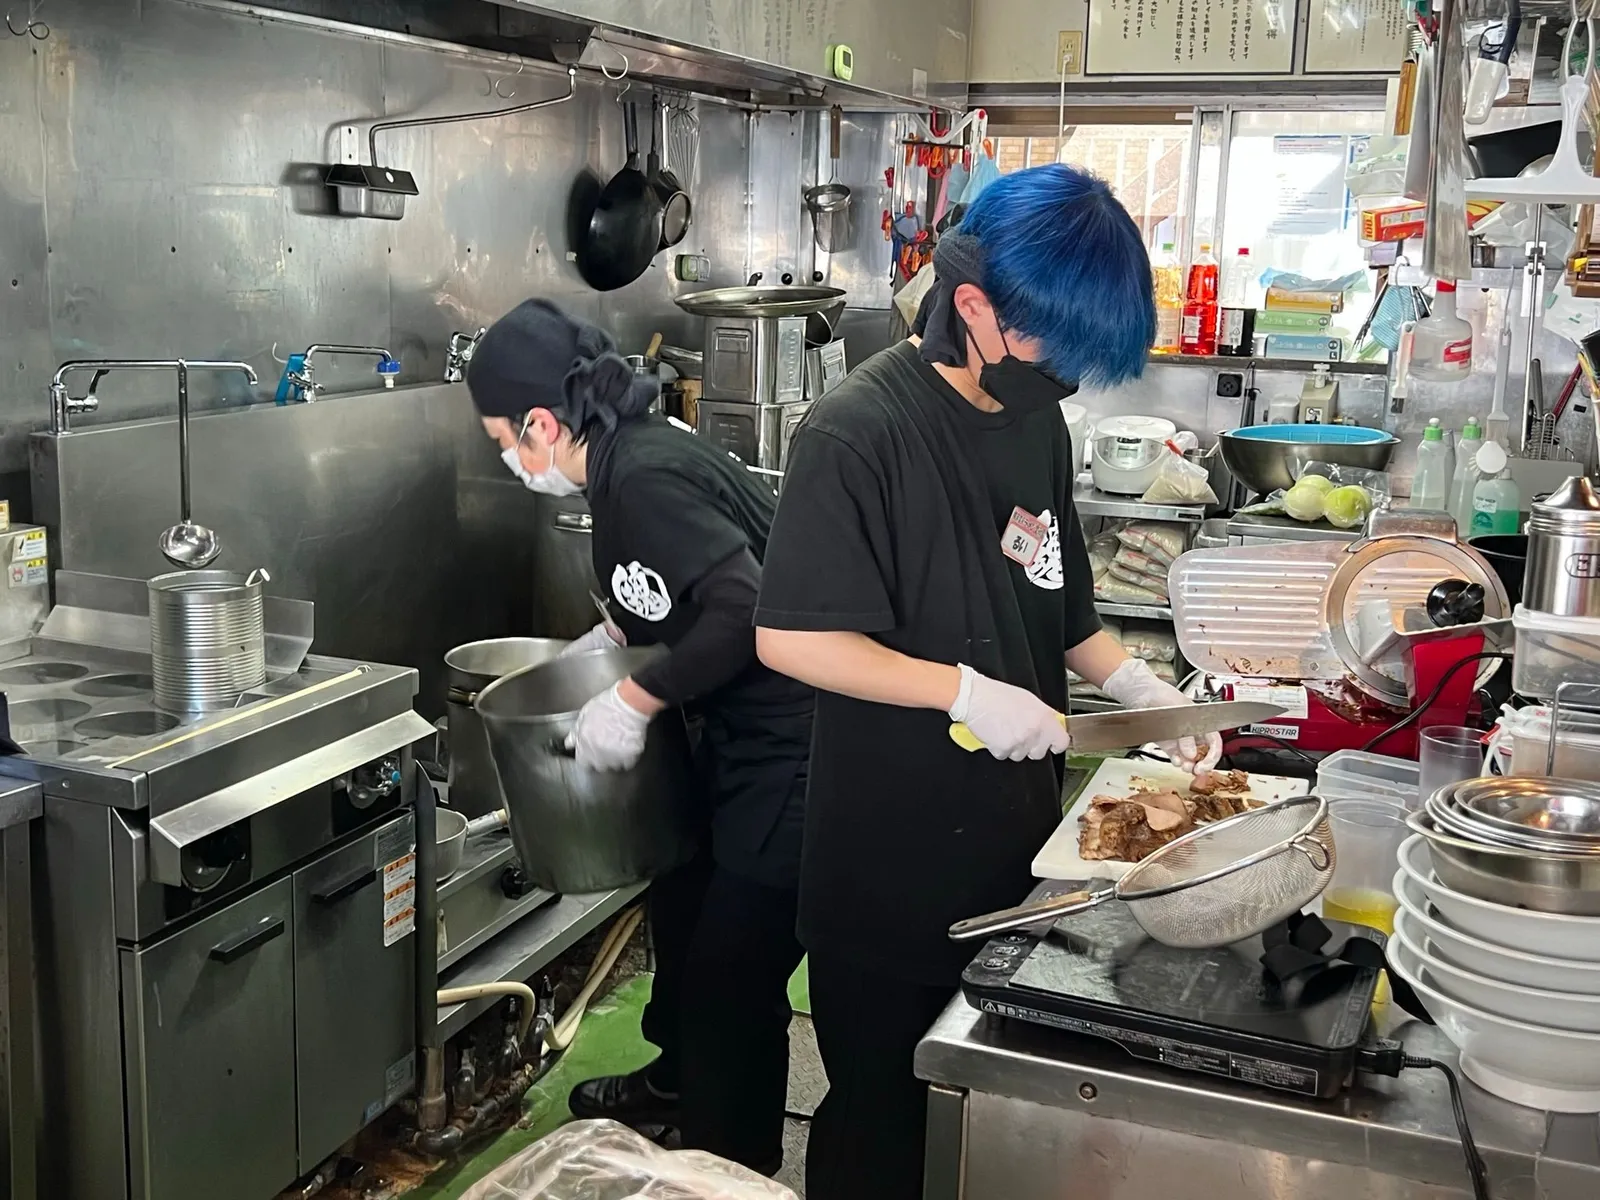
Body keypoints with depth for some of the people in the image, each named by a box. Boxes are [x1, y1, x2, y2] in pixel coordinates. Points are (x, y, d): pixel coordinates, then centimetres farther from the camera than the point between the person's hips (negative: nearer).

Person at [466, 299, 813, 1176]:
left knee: (733, 975, 0)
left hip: (790, 752, -11)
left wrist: (635, 699, -24)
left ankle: (730, 1164, 20)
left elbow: (749, 607, -33)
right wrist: (608, 639, 17)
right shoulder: (635, 457, 7)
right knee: (682, 902, 25)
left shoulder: (644, 479, -23)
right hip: (742, 739, 11)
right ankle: (677, 1086, 47)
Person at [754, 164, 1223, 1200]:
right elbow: (791, 638, -19)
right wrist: (966, 692, -22)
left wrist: (1139, 685, 1)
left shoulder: (1035, 420, 5)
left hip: (1014, 840, 7)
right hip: (894, 857, -7)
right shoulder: (860, 432, -18)